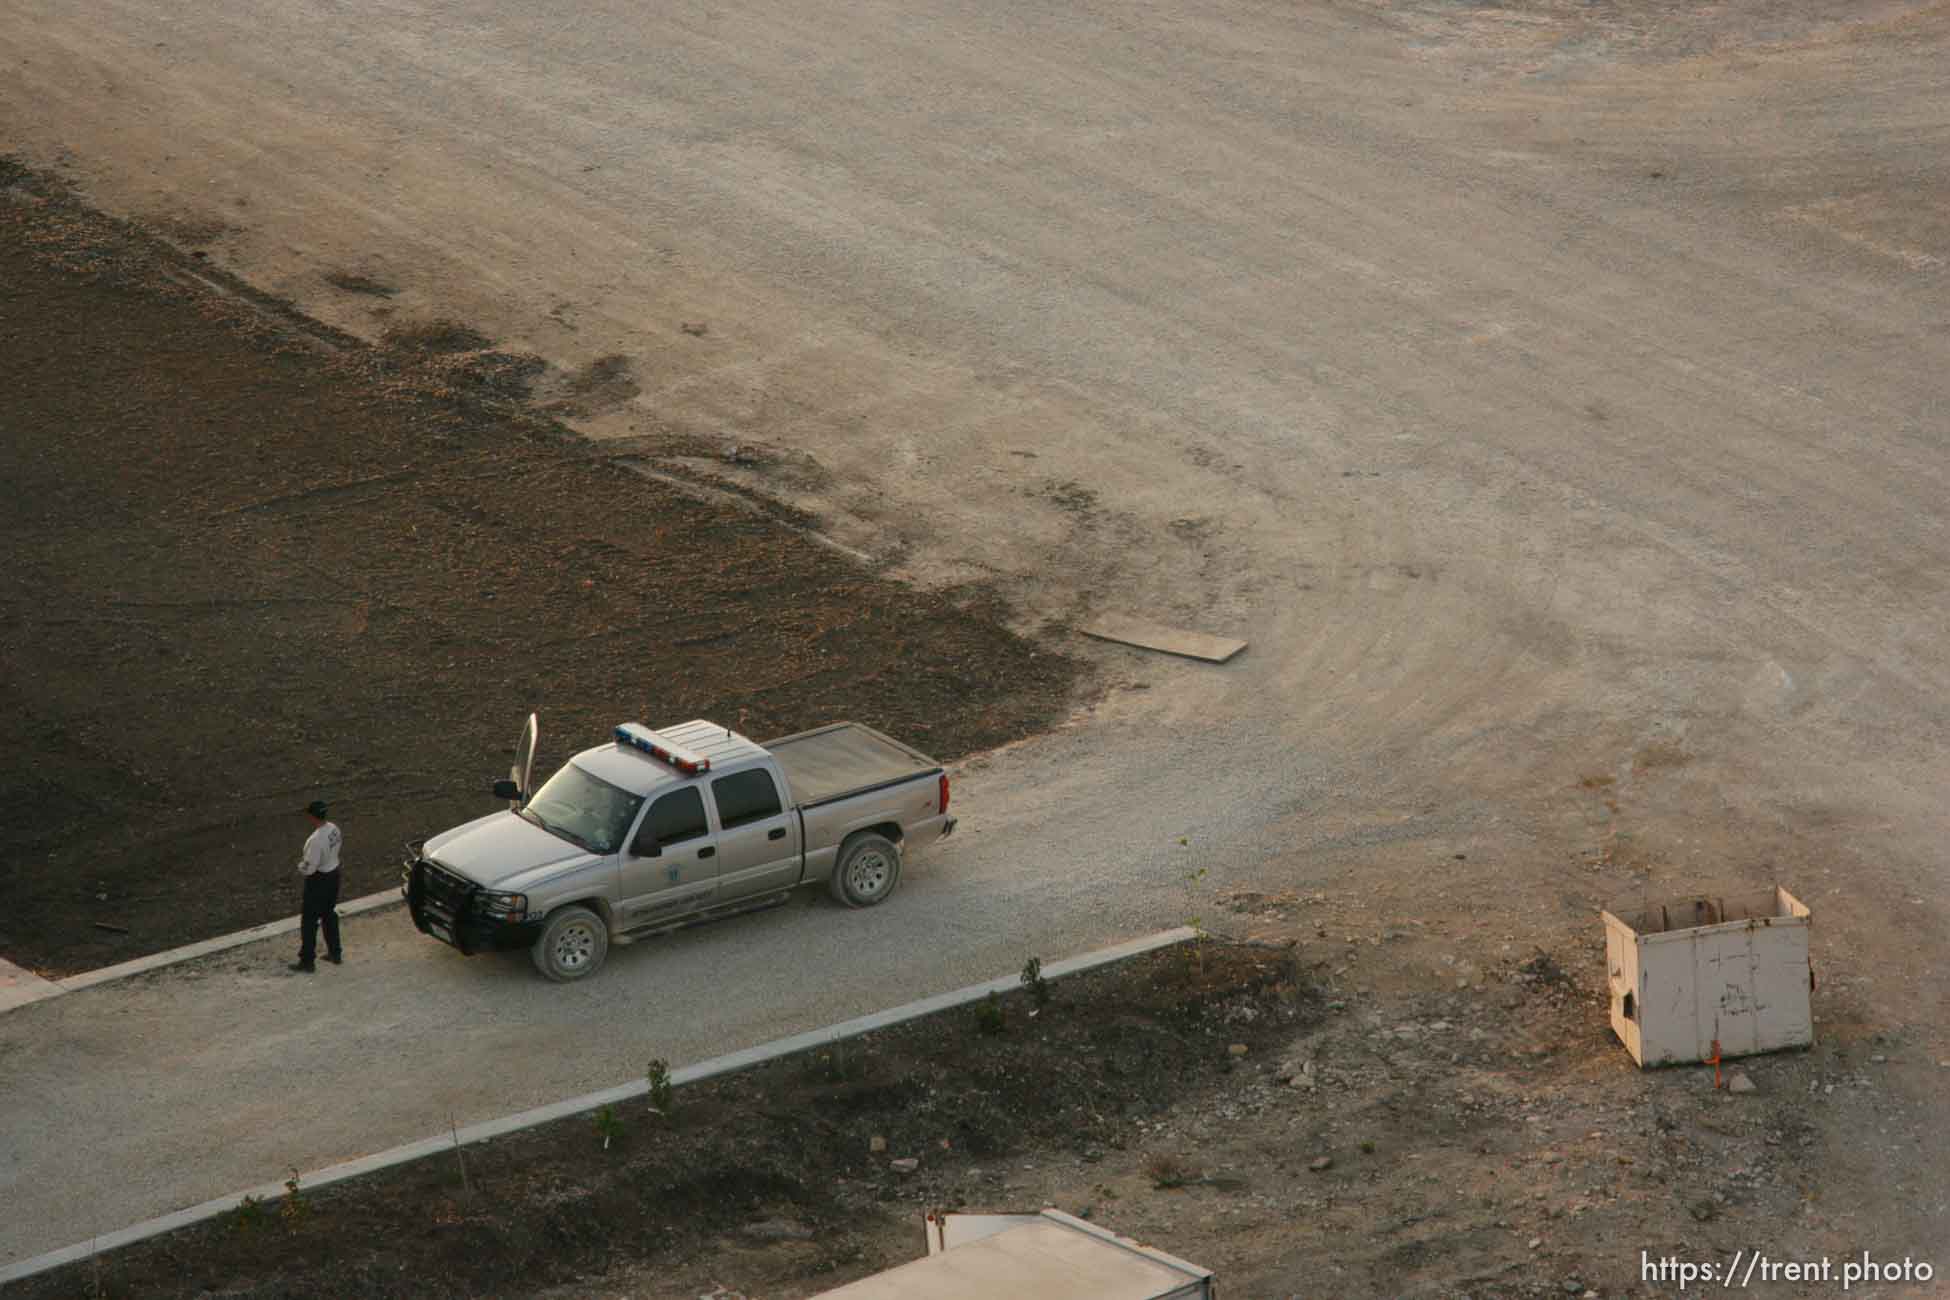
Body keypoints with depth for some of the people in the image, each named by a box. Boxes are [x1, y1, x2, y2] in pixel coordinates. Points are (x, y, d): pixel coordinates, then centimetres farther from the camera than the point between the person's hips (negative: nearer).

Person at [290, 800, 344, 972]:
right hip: (333, 874, 8)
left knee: (309, 921, 4)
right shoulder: (333, 829, -5)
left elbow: (309, 868, -28)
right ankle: (335, 953, 36)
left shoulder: (316, 839, -31)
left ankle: (306, 961, 11)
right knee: (330, 915, 24)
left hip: (318, 880, -8)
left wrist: (300, 865, -5)